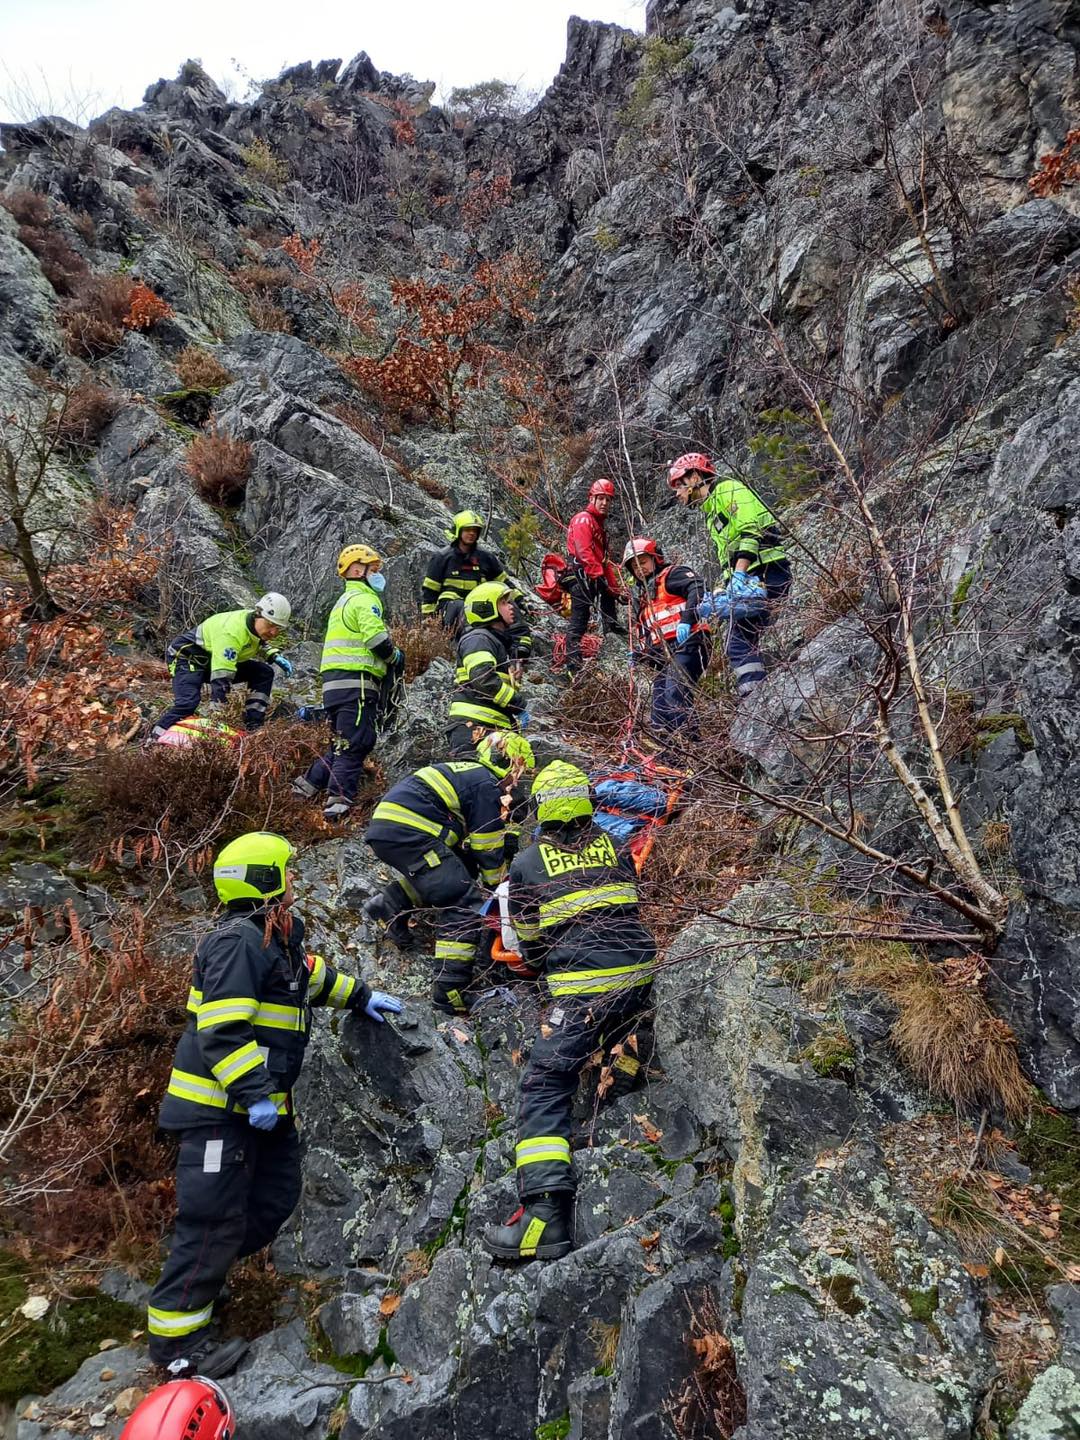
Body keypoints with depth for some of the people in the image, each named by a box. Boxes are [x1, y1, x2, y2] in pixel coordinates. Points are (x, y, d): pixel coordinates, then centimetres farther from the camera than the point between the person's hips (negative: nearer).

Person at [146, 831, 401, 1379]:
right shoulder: (237, 941, -21)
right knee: (215, 1216, -3)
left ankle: (195, 1277, 30)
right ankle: (175, 1335, 12)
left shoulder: (278, 937, 11)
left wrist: (360, 996, 30)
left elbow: (313, 975, 31)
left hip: (262, 1104, 10)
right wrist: (252, 1093, -28)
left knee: (275, 1199, 14)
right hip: (219, 1107, -10)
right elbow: (221, 1030, -26)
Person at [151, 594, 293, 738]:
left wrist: (275, 656, -3)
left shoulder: (260, 624, -9)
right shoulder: (231, 632, -36)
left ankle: (253, 727, -4)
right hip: (188, 656, -8)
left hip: (214, 660, 9)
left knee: (264, 672, -5)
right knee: (188, 703, -33)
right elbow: (221, 678, -40)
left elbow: (261, 642, 18)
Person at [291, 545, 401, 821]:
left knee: (342, 743, 16)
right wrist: (395, 656, 2)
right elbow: (376, 638, -16)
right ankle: (339, 802, -14)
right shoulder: (365, 599, -5)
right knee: (356, 743, -10)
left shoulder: (345, 601, 27)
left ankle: (306, 787, 15)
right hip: (356, 680, -10)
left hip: (334, 682, 10)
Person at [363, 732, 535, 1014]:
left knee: (462, 865, 28)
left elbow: (474, 839, 34)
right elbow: (489, 849, 2)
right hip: (407, 833, -10)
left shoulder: (466, 772, 27)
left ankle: (389, 905, 20)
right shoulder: (487, 785, -1)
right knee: (464, 901, -8)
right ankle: (450, 990, -13)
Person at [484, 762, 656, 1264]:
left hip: (582, 989, -5)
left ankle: (546, 1213, -14)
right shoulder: (613, 847, 11)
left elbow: (529, 943, 13)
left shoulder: (526, 863, 4)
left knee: (545, 1086, -5)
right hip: (641, 974, 5)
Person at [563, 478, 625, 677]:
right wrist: (598, 575, -28)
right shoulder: (583, 519, -4)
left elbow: (604, 560, 26)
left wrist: (616, 588, 19)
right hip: (582, 576, -12)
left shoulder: (600, 525, 27)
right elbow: (584, 551, -20)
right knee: (579, 621, -13)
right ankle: (573, 666, -15)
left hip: (595, 577, 12)